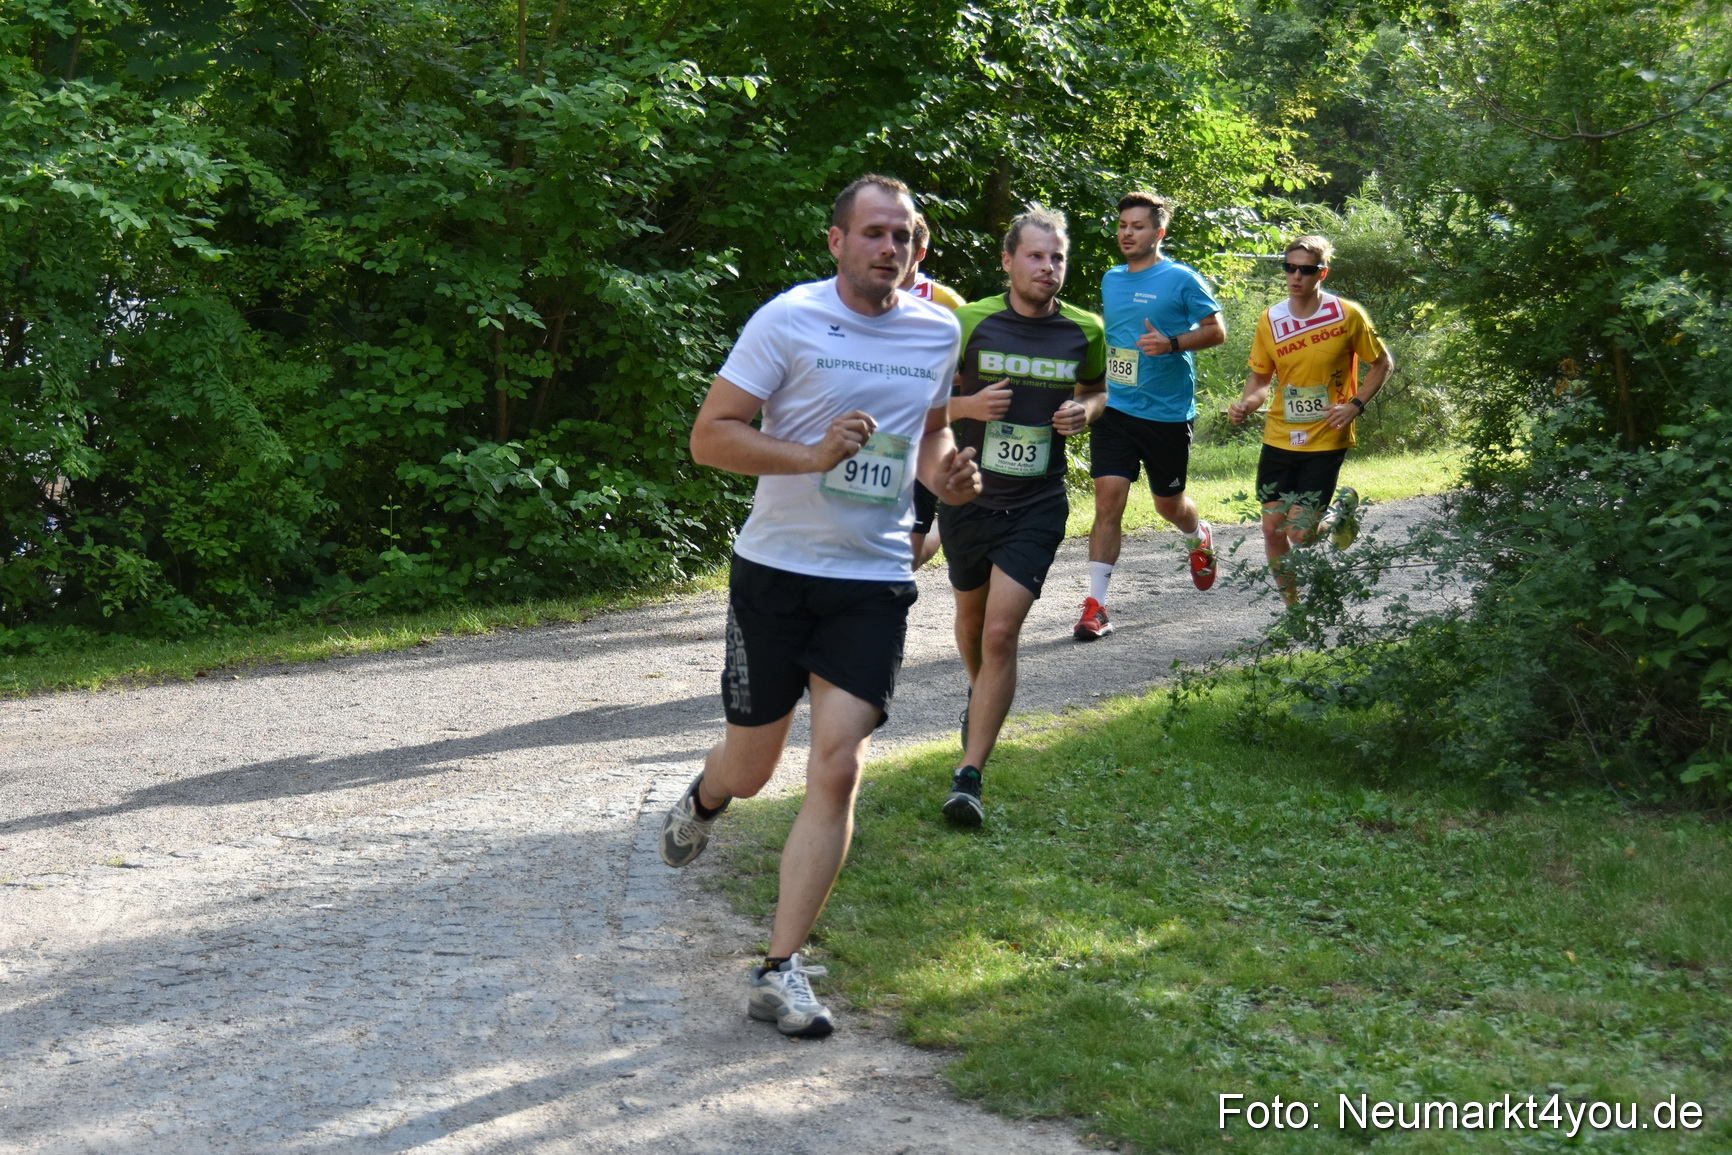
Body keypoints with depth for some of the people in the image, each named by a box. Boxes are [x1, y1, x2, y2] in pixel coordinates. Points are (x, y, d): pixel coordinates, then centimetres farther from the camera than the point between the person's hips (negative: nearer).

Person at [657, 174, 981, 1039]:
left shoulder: (938, 332, 6)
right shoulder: (788, 320, -9)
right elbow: (710, 437, -11)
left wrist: (945, 475, 1)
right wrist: (814, 454, -25)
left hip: (874, 584, 2)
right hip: (776, 571, -2)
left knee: (837, 768, -11)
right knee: (752, 768, 10)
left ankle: (781, 970, -5)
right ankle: (704, 798, 50)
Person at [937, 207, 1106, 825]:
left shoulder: (1085, 331, -1)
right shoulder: (970, 322, -7)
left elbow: (1097, 388, 18)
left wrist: (1085, 411, -5)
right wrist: (969, 405, -18)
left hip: (1037, 504, -1)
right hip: (968, 496, 1)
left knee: (1001, 634, -13)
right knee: (972, 617, 21)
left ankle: (969, 777, -11)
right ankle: (978, 691, 56)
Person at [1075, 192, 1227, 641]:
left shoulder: (1181, 279, -7)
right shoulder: (1111, 279, 10)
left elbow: (1216, 331, -6)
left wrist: (1172, 343, -21)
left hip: (1168, 413, -3)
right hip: (1116, 408, 3)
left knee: (1168, 502, 12)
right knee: (1108, 498, -9)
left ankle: (1199, 537, 49)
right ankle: (1096, 604, -10)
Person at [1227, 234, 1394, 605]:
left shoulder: (1348, 315, -9)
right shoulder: (1270, 321, -1)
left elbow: (1382, 364, 2)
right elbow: (1260, 378, 9)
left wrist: (1356, 404, -12)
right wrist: (1245, 404, -12)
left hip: (1326, 440, -3)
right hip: (1280, 438, 4)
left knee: (1301, 533, -8)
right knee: (1273, 528, 2)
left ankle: (1342, 513, 26)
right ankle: (1293, 607, 22)